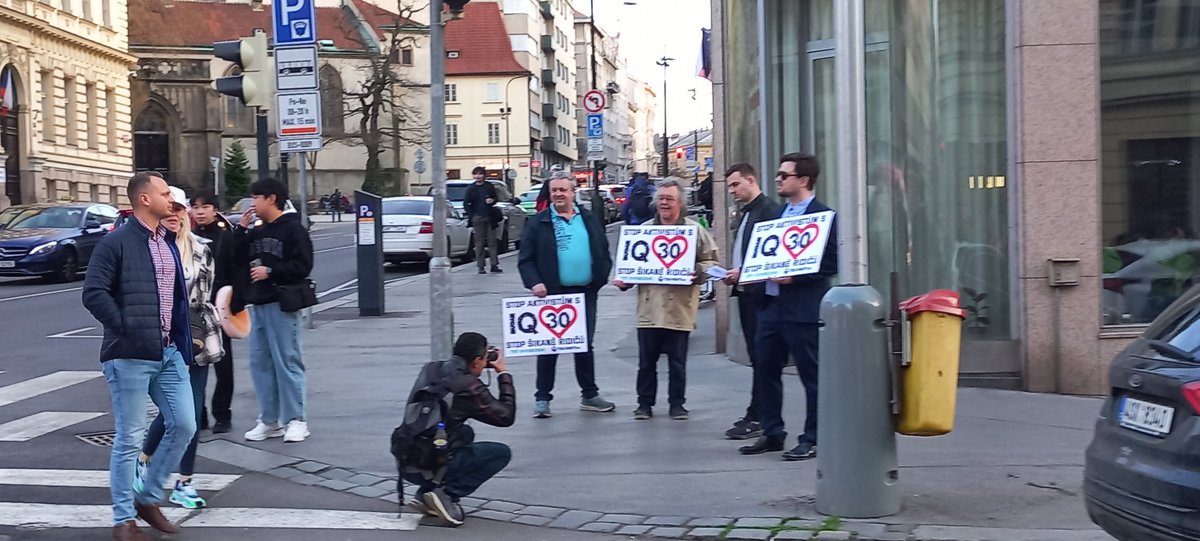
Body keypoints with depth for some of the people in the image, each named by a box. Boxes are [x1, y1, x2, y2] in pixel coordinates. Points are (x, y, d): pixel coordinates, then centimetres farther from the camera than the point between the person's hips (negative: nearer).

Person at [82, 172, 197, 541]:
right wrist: (124, 327, -14)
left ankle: (148, 497, 25)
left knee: (183, 426, 7)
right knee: (129, 438, 0)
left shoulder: (168, 242, 15)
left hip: (169, 352, 7)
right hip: (130, 355, -7)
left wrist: (182, 340, 13)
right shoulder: (116, 243, -9)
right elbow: (93, 294, -16)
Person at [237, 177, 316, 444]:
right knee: (260, 362, 8)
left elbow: (302, 266, -14)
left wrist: (270, 271, -16)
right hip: (258, 304, 8)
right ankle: (269, 420, 15)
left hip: (281, 304, -8)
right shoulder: (257, 232, 19)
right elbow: (239, 261, 16)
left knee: (287, 361, -6)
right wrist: (242, 230, 8)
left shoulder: (293, 229, -5)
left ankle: (296, 420, -1)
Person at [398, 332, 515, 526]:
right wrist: (503, 373, 5)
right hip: (433, 466, -7)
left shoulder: (431, 370, 6)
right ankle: (448, 495, -4)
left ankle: (426, 491, 17)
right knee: (502, 453, 8)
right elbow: (506, 417, -4)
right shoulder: (470, 387, -14)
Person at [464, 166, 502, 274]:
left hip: (489, 217, 2)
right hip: (478, 218, -2)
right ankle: (481, 267, 2)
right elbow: (466, 204, 3)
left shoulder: (489, 186, 6)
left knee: (492, 241, 4)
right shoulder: (471, 188, 2)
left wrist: (492, 200, -7)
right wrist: (471, 216, -6)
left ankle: (494, 265, 8)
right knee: (479, 243, -1)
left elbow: (495, 198, 16)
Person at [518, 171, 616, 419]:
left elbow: (603, 253, 12)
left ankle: (590, 395, 23)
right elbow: (525, 259, -3)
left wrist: (602, 276, -4)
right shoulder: (539, 222, -1)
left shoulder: (589, 220, 9)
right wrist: (534, 283, -17)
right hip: (552, 295, -3)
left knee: (586, 346, 12)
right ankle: (542, 398, 10)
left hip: (585, 293, 3)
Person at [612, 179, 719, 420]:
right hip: (649, 307, 2)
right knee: (646, 361, 7)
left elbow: (710, 262, 2)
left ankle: (677, 404, 18)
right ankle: (644, 403, 18)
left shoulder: (695, 230, 2)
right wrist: (624, 280, -1)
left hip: (679, 308, -2)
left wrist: (699, 272, -17)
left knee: (678, 362, 6)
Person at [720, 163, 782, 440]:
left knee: (761, 356, -7)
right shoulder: (745, 214, 20)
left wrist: (743, 272, -18)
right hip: (745, 292, 10)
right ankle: (759, 415, 16)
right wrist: (733, 274, 6)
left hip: (760, 293, -10)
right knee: (756, 356, 11)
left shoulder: (770, 210, -10)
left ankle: (756, 418, -6)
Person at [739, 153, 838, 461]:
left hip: (803, 308, -8)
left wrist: (794, 276, -20)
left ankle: (811, 439, 11)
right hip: (771, 302, 8)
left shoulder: (822, 216, -9)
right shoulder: (779, 213, 16)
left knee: (811, 375, 2)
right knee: (765, 370, 12)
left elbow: (831, 263, -15)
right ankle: (772, 434, 23)